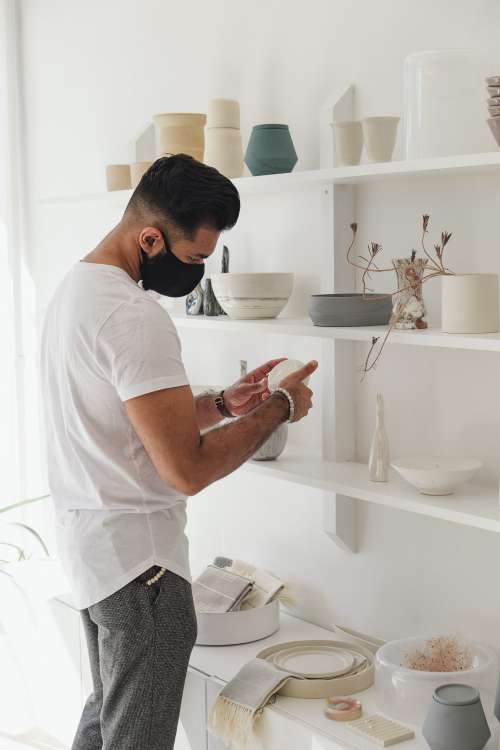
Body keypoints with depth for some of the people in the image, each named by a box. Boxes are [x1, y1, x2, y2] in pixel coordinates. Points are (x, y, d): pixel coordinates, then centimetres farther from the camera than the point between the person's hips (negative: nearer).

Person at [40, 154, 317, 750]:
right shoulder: (135, 315, -24)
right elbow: (188, 469, -25)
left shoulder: (74, 287, 9)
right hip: (137, 562, -10)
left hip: (87, 544, 10)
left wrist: (222, 404, 9)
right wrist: (280, 407, -12)